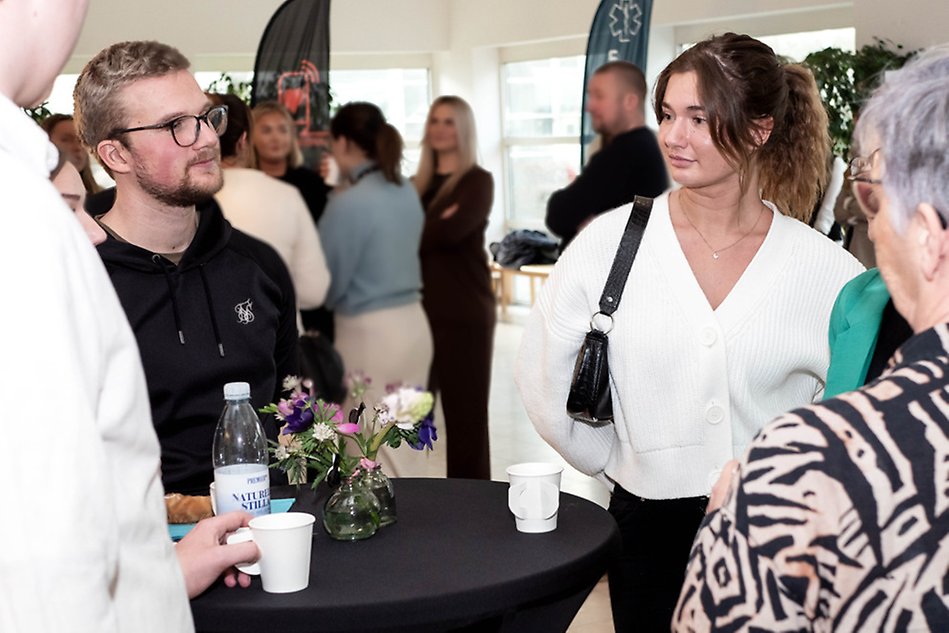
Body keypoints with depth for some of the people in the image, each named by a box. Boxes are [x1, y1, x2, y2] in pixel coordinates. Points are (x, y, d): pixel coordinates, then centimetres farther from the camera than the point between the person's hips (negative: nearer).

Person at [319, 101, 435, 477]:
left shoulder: (348, 203, -17)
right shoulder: (407, 192, 7)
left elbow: (327, 278, -11)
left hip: (369, 333, -8)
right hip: (413, 324, 8)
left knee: (375, 455, 4)